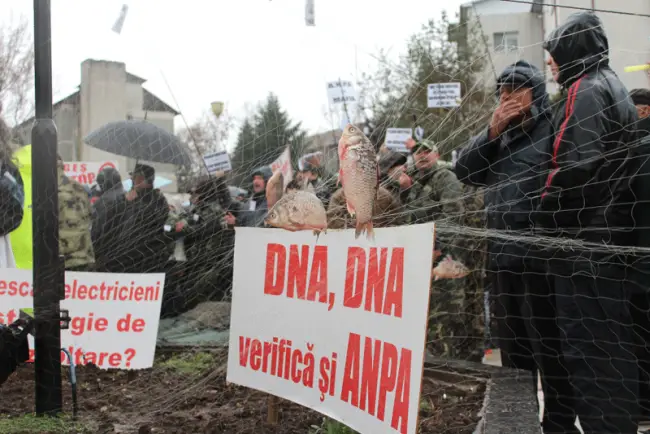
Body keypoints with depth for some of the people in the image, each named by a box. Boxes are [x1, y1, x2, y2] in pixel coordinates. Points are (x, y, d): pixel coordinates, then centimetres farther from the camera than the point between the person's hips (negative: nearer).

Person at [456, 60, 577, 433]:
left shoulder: (555, 128, -6)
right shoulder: (501, 135, 16)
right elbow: (465, 172, 7)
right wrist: (492, 132, -5)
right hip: (504, 256, 7)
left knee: (548, 344, -2)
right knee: (514, 345, 18)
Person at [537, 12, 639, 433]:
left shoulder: (586, 91, -10)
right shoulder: (615, 89, 19)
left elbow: (577, 165, -21)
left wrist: (543, 220, -11)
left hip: (585, 236, -10)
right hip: (611, 233, 10)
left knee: (588, 343, -6)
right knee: (611, 339, 14)